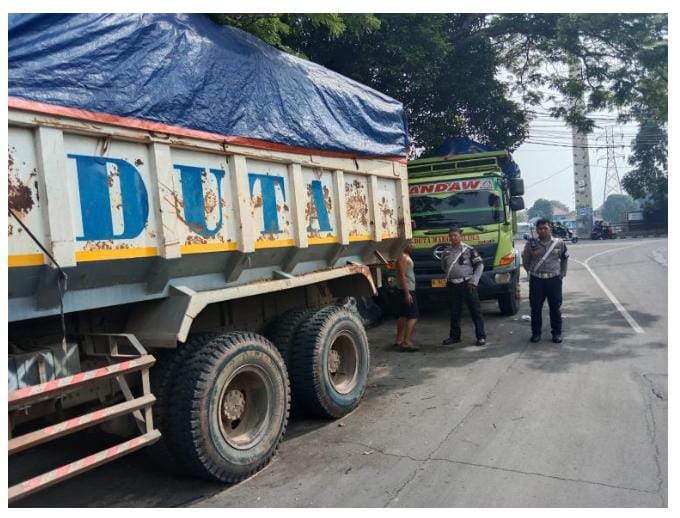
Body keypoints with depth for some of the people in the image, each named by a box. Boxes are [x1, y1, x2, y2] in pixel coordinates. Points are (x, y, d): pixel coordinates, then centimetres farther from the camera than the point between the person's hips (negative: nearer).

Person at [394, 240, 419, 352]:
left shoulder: (406, 256, 15)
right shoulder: (403, 257, -16)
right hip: (407, 290, -11)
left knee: (403, 315, 15)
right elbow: (402, 276, -22)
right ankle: (406, 342, -15)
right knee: (413, 316, -11)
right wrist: (407, 293, -24)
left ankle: (399, 340, 22)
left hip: (406, 290, 11)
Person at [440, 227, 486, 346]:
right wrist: (450, 276, 11)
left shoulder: (469, 250, -3)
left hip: (467, 284, -4)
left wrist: (474, 281, -9)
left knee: (475, 311, -1)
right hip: (452, 285, 4)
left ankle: (481, 336, 6)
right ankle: (454, 336, 22)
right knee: (454, 312, 12)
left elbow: (479, 265, -2)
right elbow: (444, 267, 24)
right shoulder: (446, 252, 9)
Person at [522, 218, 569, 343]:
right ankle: (536, 332, 16)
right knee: (535, 308, 4)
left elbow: (564, 258, 16)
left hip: (554, 279, 0)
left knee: (555, 307, 6)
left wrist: (562, 273, 15)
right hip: (536, 280, 0)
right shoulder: (531, 244, -2)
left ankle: (557, 332, 18)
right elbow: (525, 261, 11)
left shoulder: (559, 243, 2)